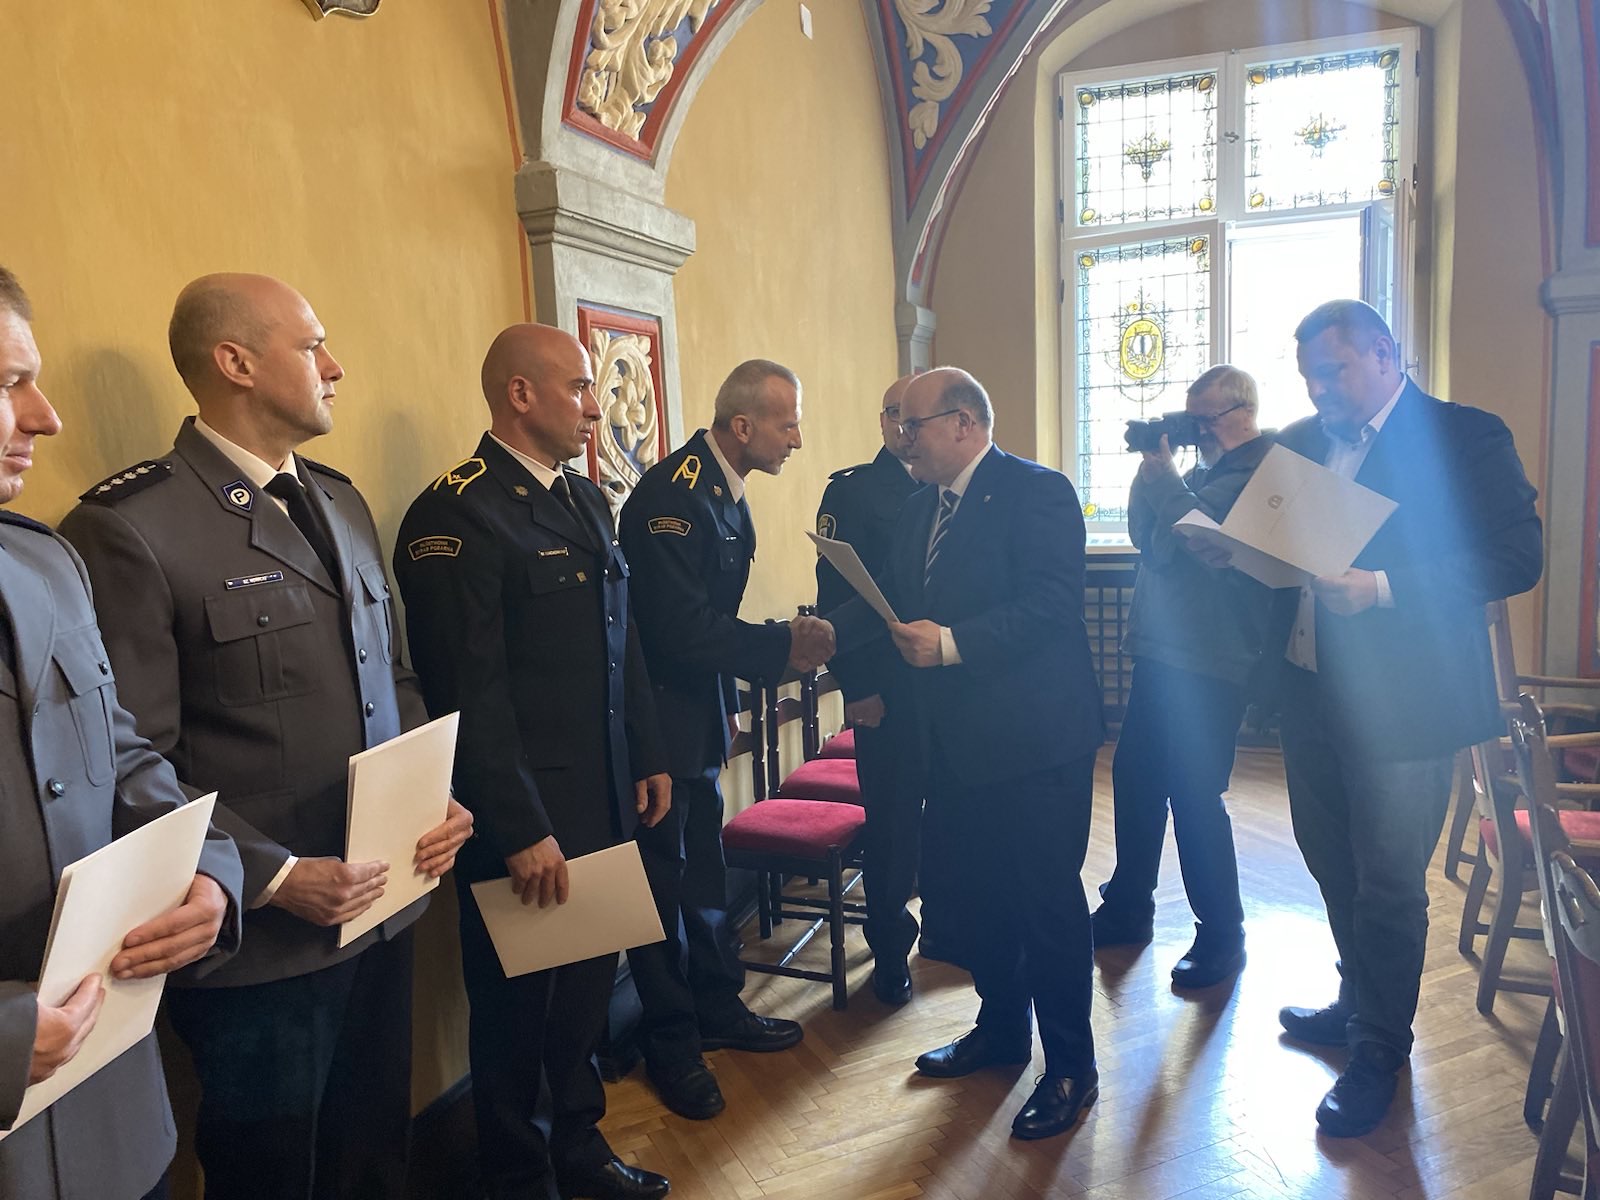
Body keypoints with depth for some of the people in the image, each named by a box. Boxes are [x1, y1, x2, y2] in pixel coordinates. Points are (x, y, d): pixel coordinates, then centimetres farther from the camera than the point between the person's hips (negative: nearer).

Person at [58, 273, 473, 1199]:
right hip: (263, 941, -6)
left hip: (385, 907, 7)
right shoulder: (130, 527, -15)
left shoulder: (341, 502, 10)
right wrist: (274, 878, -18)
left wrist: (437, 797, 0)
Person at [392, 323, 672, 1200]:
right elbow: (470, 693, -20)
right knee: (517, 1003, 12)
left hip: (605, 800, 8)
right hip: (522, 817, -7)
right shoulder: (455, 514, -16)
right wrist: (520, 831, -20)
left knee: (589, 980, 20)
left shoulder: (585, 498, 10)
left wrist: (649, 757, 12)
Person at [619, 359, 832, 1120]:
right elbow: (684, 631, -26)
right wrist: (785, 647, -21)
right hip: (658, 720, -9)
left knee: (704, 868, 19)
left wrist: (729, 702, 16)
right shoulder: (670, 495, -22)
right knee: (665, 878, 6)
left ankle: (718, 1009, 36)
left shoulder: (725, 493, 7)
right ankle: (672, 1046, 23)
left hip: (699, 714, 9)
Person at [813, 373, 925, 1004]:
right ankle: (890, 947, 22)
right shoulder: (852, 490, -4)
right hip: (888, 688, -4)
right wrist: (857, 686, -14)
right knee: (891, 817, 5)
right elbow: (835, 594, -9)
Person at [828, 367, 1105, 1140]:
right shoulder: (919, 509, 13)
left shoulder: (1037, 492, -12)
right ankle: (1001, 1030, 38)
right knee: (958, 888, 16)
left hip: (1033, 738, -8)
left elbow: (1052, 601, -23)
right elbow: (889, 598, 11)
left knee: (1045, 899, 2)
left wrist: (953, 642, -29)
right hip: (958, 739, 8)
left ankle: (1071, 1069, 21)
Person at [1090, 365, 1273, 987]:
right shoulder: (1205, 470, 17)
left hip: (1209, 665, -9)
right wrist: (1151, 467, -2)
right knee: (1134, 776, 13)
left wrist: (1165, 475, -14)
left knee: (1195, 796, -4)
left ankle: (1220, 935, 13)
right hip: (1161, 653, 9)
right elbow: (1145, 535, 10)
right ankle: (1127, 909, 28)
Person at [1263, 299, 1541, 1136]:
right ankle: (1358, 1004, 40)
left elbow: (1516, 556, -15)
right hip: (1312, 690, 6)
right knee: (1333, 862, 18)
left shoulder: (1466, 437, -7)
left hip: (1401, 700, -6)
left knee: (1387, 882, 3)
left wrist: (1383, 587, -25)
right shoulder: (1301, 442, 11)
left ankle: (1378, 1051, 23)